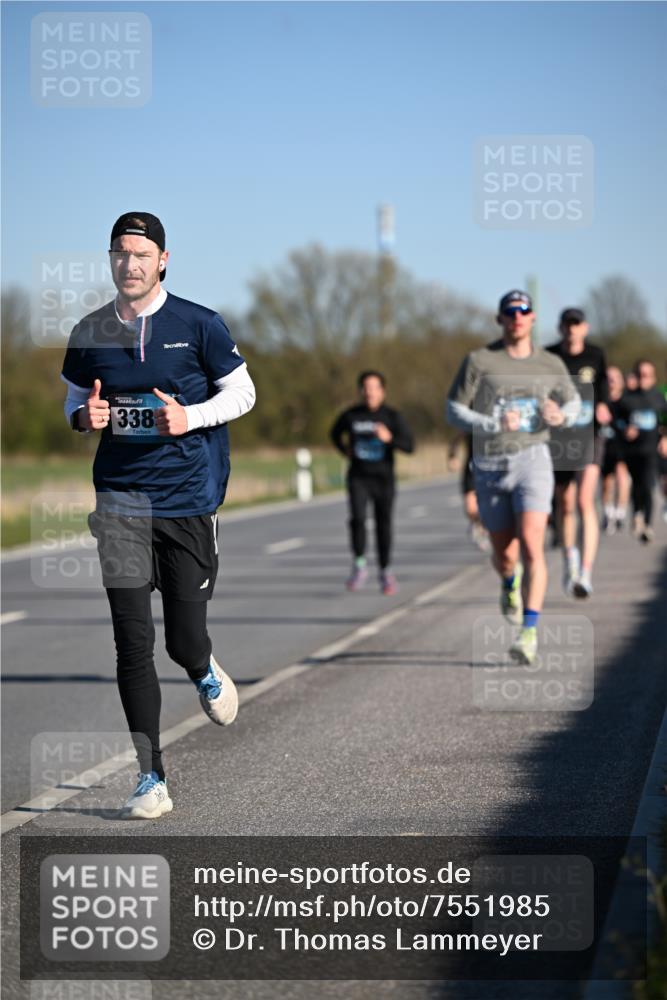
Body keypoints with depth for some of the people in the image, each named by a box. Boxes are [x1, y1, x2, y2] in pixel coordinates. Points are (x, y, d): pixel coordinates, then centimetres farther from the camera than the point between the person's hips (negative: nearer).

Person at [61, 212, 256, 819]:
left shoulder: (199, 325, -3)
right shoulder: (90, 334, 5)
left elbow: (242, 391, 4)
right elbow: (76, 399, 18)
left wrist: (191, 416, -13)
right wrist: (86, 416, -6)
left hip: (189, 499, -1)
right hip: (121, 499, 2)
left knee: (184, 642, 2)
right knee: (133, 642, -7)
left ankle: (205, 673, 42)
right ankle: (151, 780, -2)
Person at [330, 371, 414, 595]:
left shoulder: (392, 416, -5)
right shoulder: (350, 415, -2)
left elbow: (409, 446, -10)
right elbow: (336, 433, 20)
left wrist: (390, 439, -26)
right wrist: (345, 450, 5)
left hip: (383, 479, 0)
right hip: (358, 478, 0)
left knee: (383, 525, 5)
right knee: (358, 518, -21)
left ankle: (385, 572, 24)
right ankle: (359, 566, -5)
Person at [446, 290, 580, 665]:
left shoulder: (551, 364, 5)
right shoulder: (479, 361, -2)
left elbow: (573, 402, 20)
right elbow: (454, 411, -2)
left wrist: (561, 416, -5)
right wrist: (495, 425, -18)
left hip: (532, 461, 0)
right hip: (490, 466, 0)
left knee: (532, 547, -18)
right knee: (505, 555, 9)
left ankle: (529, 633, -17)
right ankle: (510, 584, 47)